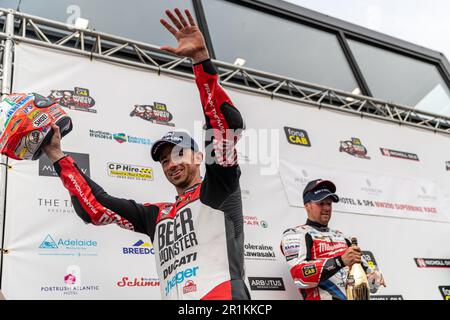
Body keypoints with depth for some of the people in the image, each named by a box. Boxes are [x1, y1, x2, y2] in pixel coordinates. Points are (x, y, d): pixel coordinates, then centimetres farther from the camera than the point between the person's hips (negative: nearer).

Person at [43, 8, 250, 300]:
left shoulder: (219, 189, 10)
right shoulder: (156, 215, 24)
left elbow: (228, 123, -3)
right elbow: (94, 206, 23)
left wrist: (201, 57, -7)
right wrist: (57, 155, 24)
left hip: (222, 294, -5)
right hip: (175, 293, 5)